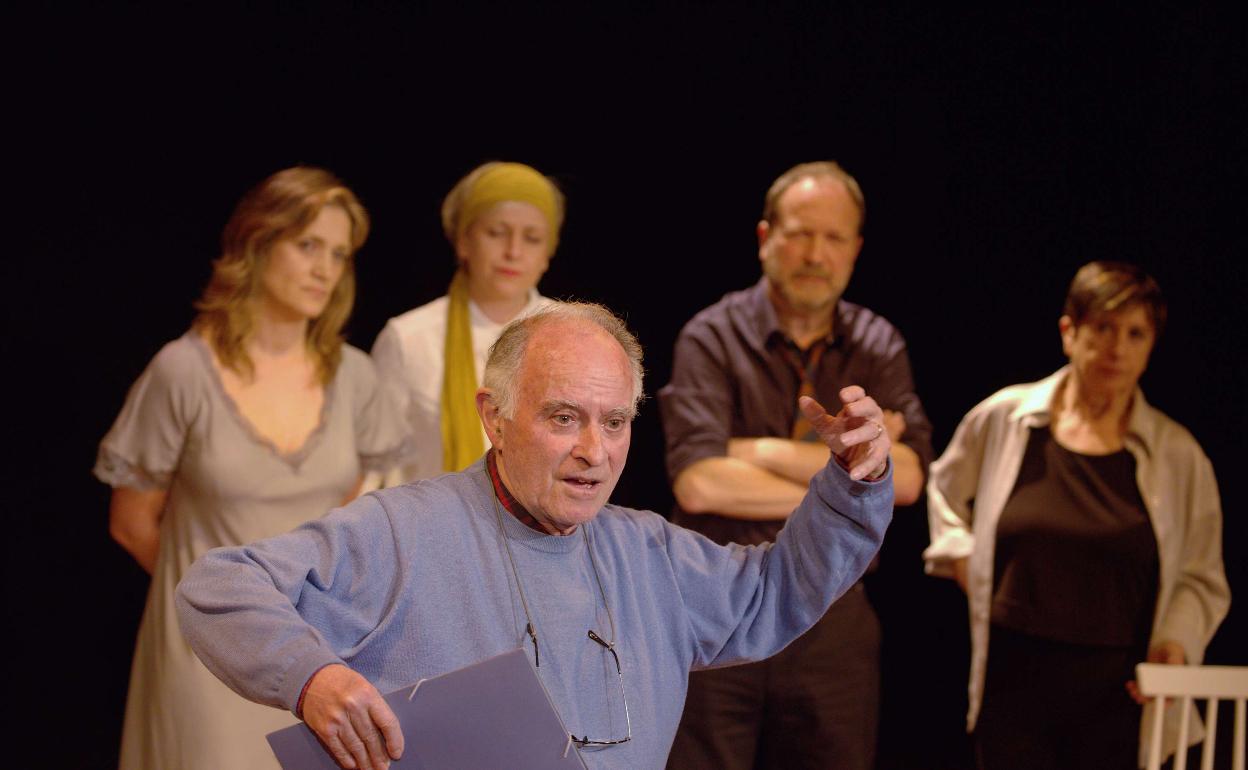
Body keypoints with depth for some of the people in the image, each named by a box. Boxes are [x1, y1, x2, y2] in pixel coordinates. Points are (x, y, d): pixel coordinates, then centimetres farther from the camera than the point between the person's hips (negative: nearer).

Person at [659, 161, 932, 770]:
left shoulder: (878, 346, 6)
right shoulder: (713, 338, -5)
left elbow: (907, 477, -8)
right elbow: (698, 484, -19)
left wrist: (766, 452, -13)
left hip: (833, 618, 3)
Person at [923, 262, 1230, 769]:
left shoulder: (1178, 456, 3)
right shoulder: (1002, 419, 4)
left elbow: (1203, 582, 9)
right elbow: (943, 491, 24)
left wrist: (1177, 642, -8)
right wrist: (963, 560, 11)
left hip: (1117, 693, 0)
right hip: (1014, 685, 0)